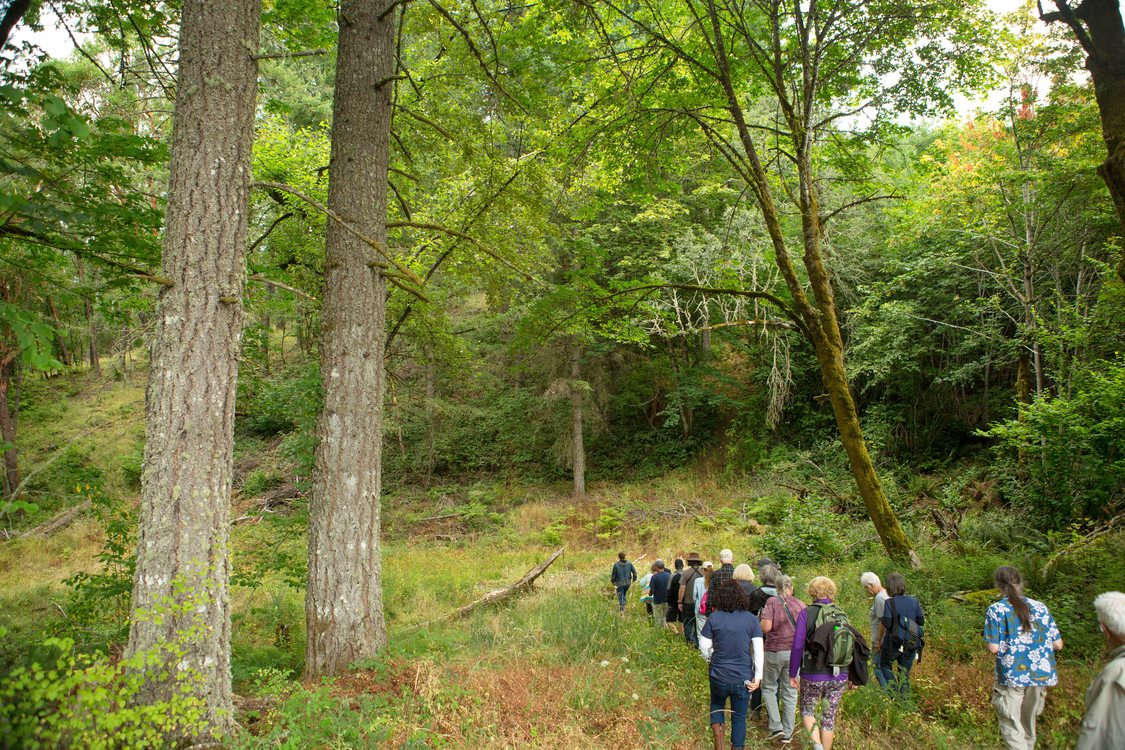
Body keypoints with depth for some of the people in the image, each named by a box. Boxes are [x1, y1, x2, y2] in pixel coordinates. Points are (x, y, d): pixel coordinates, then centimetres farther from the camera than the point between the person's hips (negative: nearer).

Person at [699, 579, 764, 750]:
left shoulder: (713, 618, -8)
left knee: (717, 705, 25)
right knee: (739, 717, 14)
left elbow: (704, 647, -3)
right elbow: (758, 650, -8)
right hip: (743, 678, 0)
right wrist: (758, 676, -3)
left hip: (719, 676, 0)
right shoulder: (751, 619, -6)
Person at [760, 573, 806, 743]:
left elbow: (765, 627, -18)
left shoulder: (772, 601, -10)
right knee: (790, 693, 12)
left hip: (774, 651, -3)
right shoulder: (800, 604, 0)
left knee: (769, 688, 14)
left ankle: (776, 726, 4)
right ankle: (787, 733, 17)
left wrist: (763, 618, 3)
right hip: (794, 652, 3)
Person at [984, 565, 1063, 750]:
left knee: (1011, 725, 5)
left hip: (1012, 675, -4)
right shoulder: (1040, 607, 3)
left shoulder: (996, 610, -8)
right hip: (1040, 673, 4)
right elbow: (1058, 645, 5)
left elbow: (993, 648, -11)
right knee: (1028, 723, 21)